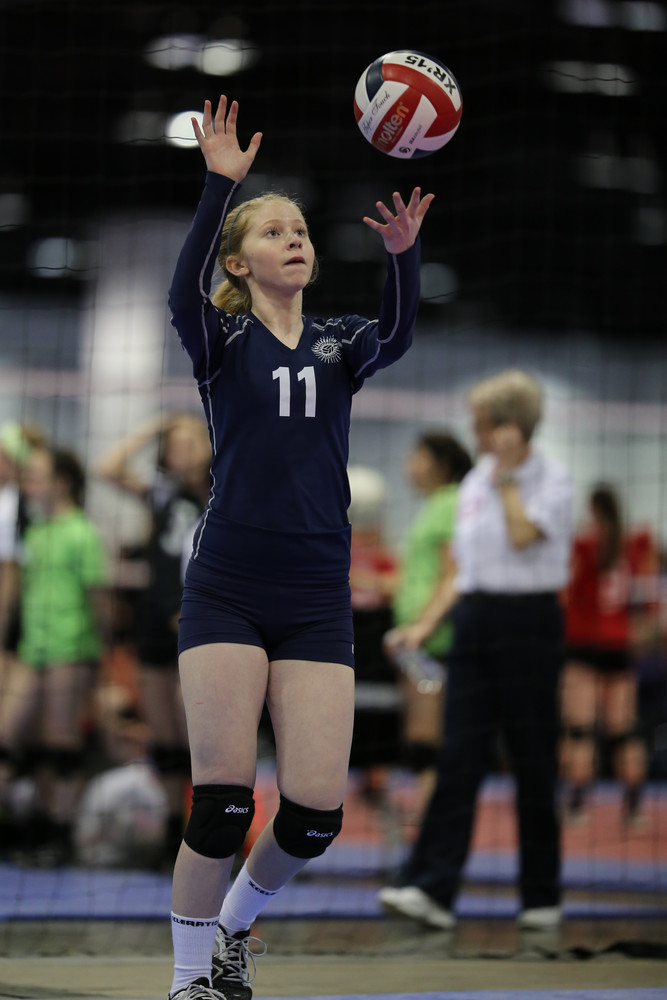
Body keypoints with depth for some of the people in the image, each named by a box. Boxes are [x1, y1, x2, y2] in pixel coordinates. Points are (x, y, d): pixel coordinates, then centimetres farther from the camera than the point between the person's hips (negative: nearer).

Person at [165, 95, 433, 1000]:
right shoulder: (222, 339, 5)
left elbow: (396, 335, -10)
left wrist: (403, 254, -29)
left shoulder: (338, 345, 12)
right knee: (224, 798, -10)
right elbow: (184, 295, -18)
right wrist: (219, 185, -30)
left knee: (316, 810, -4)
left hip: (318, 599, 3)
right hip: (227, 591, -3)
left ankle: (235, 924, 25)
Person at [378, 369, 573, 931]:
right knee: (460, 756, -4)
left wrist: (508, 476, -12)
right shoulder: (475, 482, 13)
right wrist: (426, 624, 7)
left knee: (533, 760, 1)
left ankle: (542, 896, 11)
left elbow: (524, 535, -22)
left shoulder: (552, 479, -4)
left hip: (530, 621, -5)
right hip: (474, 620, 5)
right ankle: (432, 890, -10)